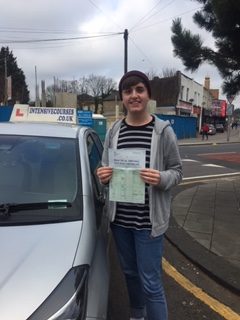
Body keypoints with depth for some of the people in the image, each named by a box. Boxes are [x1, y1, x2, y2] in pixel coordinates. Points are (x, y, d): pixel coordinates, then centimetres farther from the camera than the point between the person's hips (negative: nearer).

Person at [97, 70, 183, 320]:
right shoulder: (113, 131, 3)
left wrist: (161, 178, -23)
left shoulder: (163, 130, -8)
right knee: (130, 272, 23)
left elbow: (177, 171, -2)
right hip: (119, 217, 5)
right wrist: (103, 176, -12)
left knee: (151, 282, 3)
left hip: (149, 219, -4)